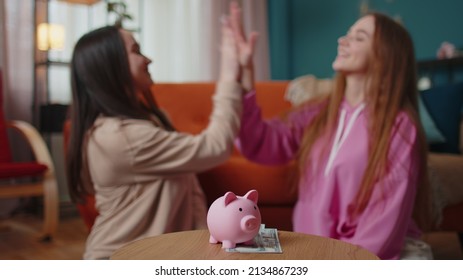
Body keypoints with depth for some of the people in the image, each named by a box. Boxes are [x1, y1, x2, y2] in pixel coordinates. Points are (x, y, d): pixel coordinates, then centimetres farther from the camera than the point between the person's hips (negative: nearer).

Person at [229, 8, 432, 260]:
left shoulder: (399, 127, -9)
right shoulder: (318, 113, 6)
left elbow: (386, 222, -12)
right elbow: (261, 145, -7)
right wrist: (244, 75, -12)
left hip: (368, 256, -4)